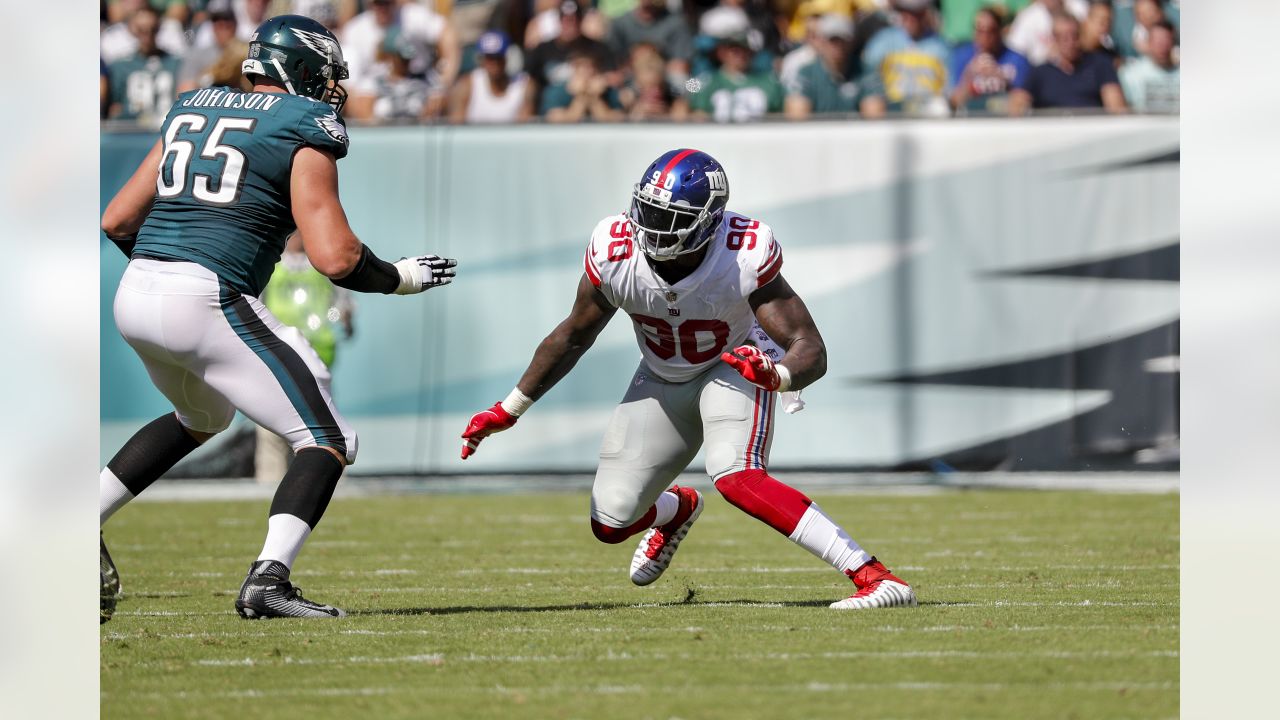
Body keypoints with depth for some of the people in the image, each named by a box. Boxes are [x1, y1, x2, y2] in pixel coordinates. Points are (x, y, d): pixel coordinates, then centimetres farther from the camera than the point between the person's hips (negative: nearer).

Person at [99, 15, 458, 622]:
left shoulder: (192, 110, 19)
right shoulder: (304, 129, -1)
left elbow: (117, 220, 20)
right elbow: (335, 258, -9)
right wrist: (400, 278, 9)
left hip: (134, 296, 8)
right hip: (208, 301, -8)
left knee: (202, 418, 35)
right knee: (327, 441, 1)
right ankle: (268, 580, -19)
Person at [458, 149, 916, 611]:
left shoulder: (744, 258, -33)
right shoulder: (615, 255, -24)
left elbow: (811, 350, -33)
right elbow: (573, 336, -5)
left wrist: (776, 375, -57)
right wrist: (509, 410, 2)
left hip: (733, 366, -4)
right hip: (661, 379, 4)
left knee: (736, 478, -33)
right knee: (611, 524, 3)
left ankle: (873, 577, -36)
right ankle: (675, 510, 43)